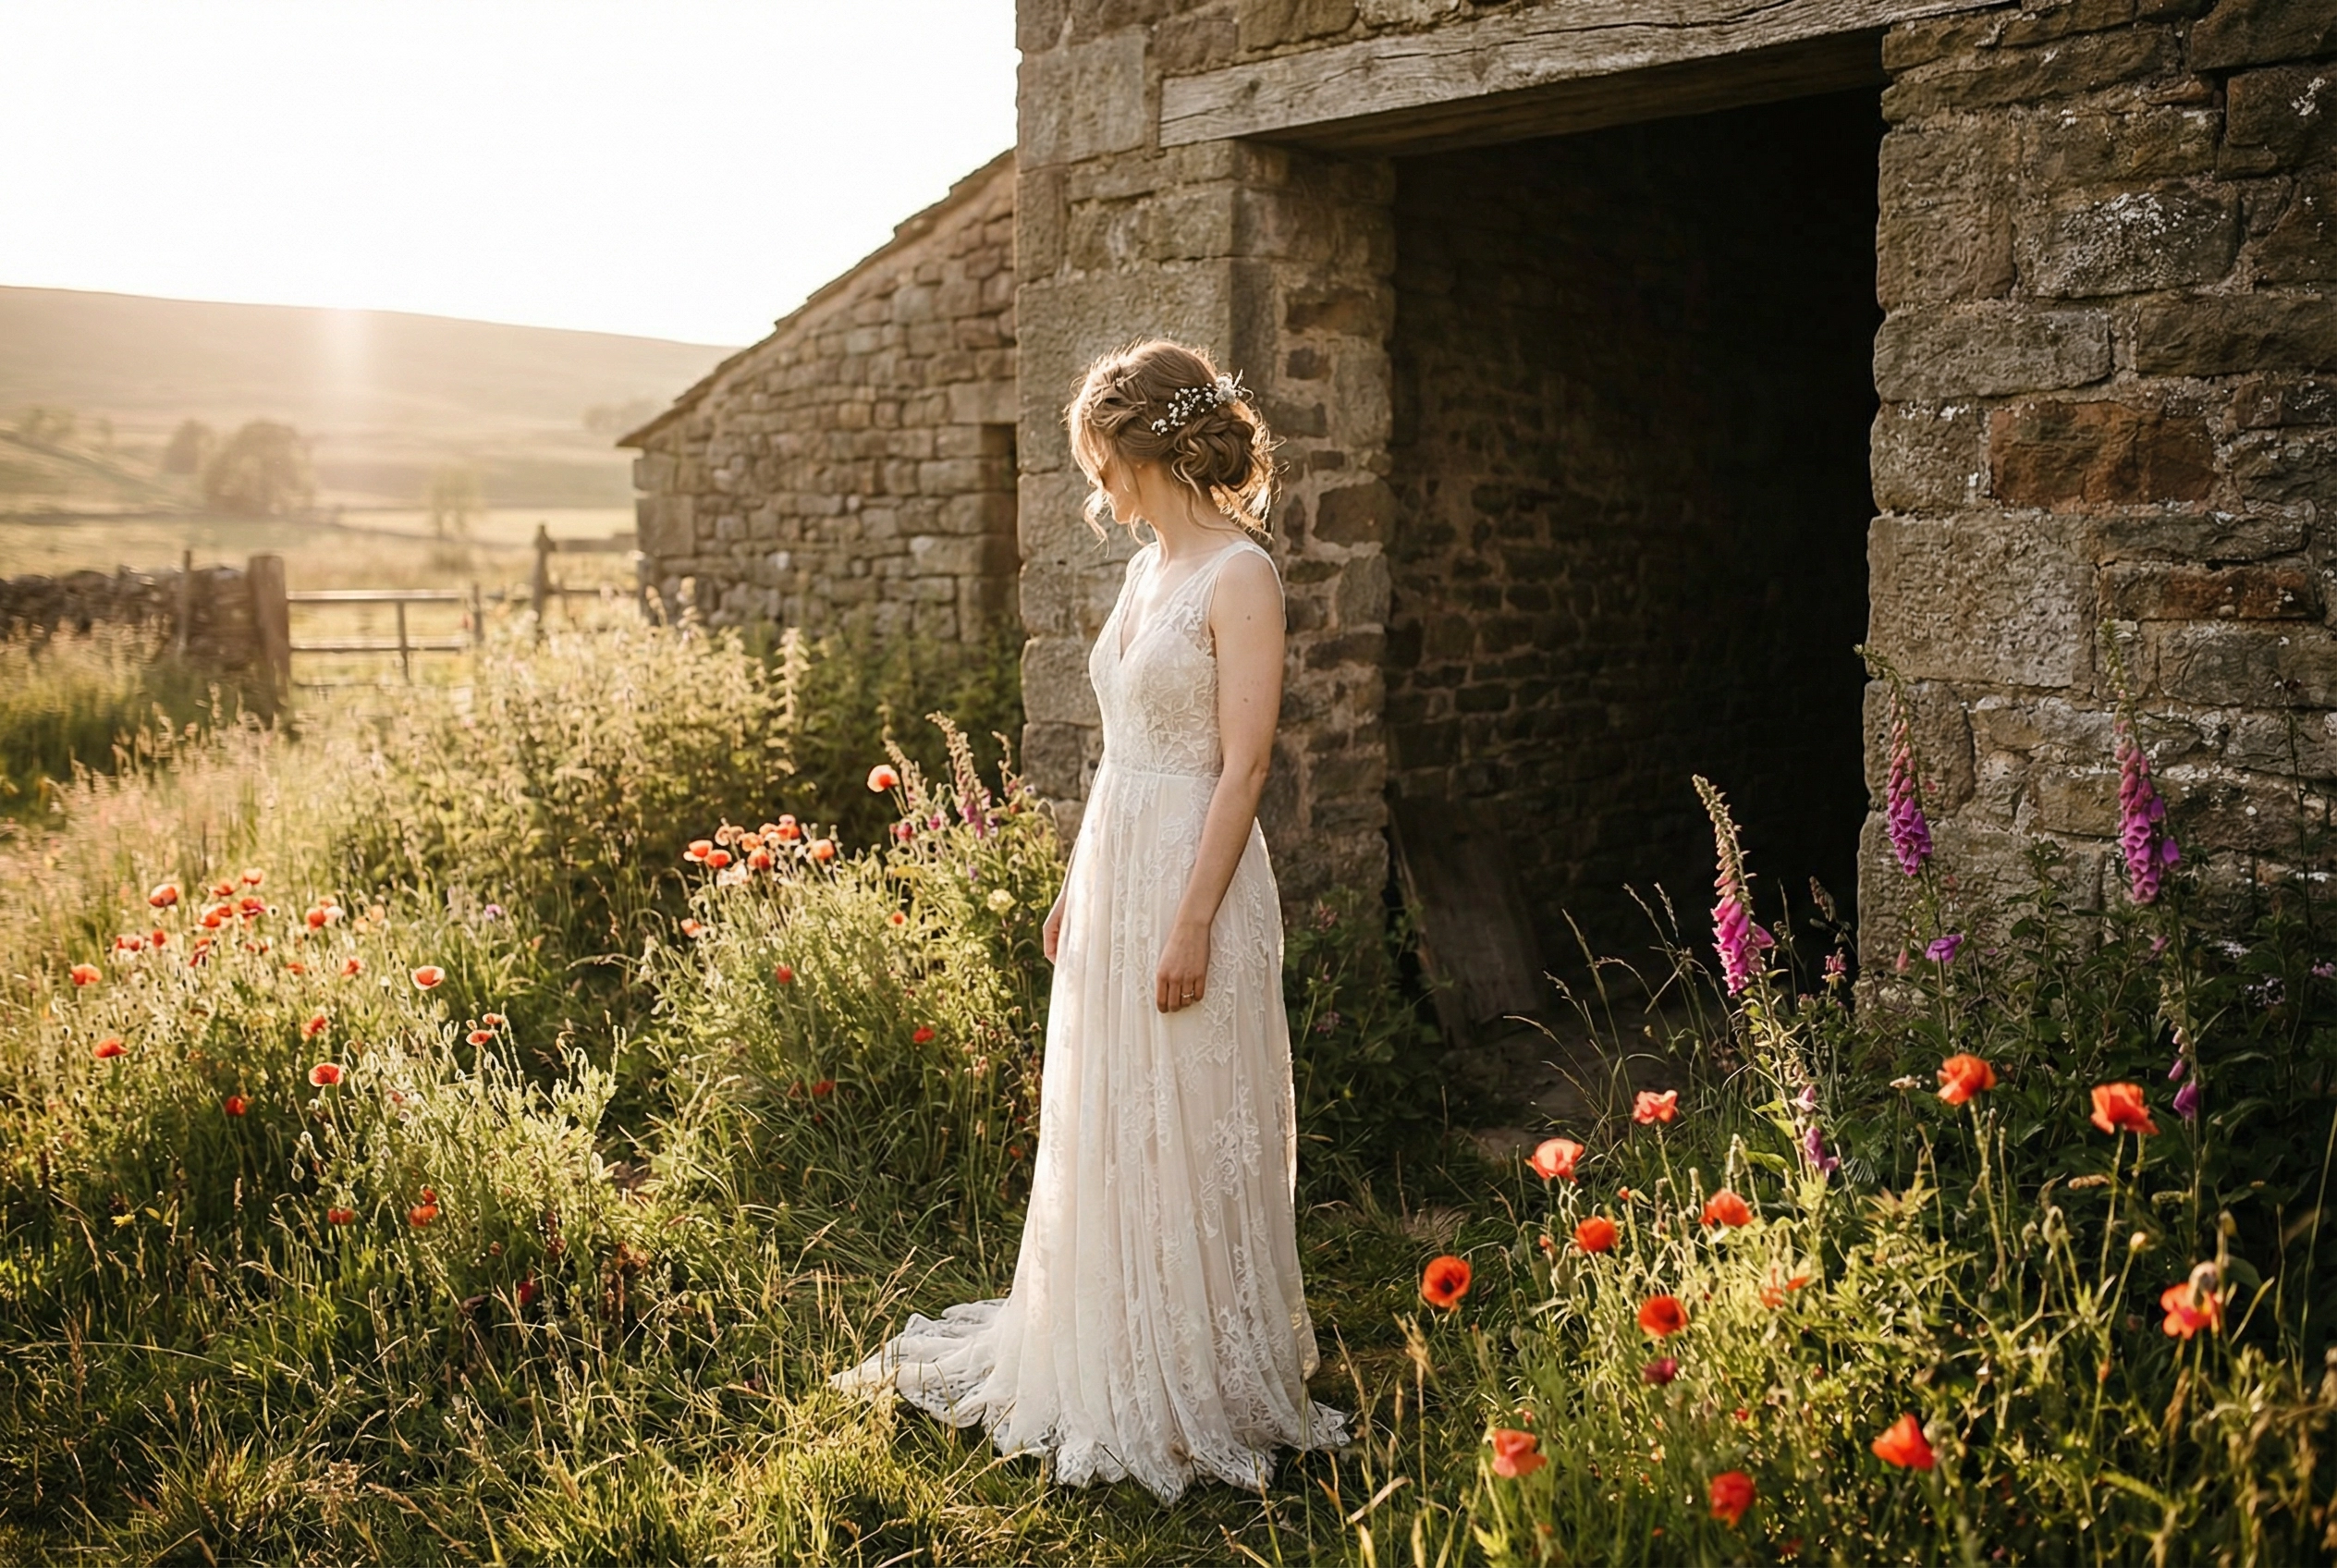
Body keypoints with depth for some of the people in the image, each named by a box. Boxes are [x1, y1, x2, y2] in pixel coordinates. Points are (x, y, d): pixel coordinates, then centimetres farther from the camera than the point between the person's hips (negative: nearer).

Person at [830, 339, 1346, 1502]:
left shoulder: (1240, 576, -13)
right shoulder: (1146, 570, 13)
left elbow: (1244, 765, -17)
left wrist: (1192, 922, -20)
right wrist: (1075, 883, 17)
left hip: (1190, 876, -9)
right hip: (1113, 869, 9)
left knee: (1187, 1139, 2)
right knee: (1100, 1132, 16)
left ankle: (1207, 1397, 20)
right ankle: (1106, 1368, 34)